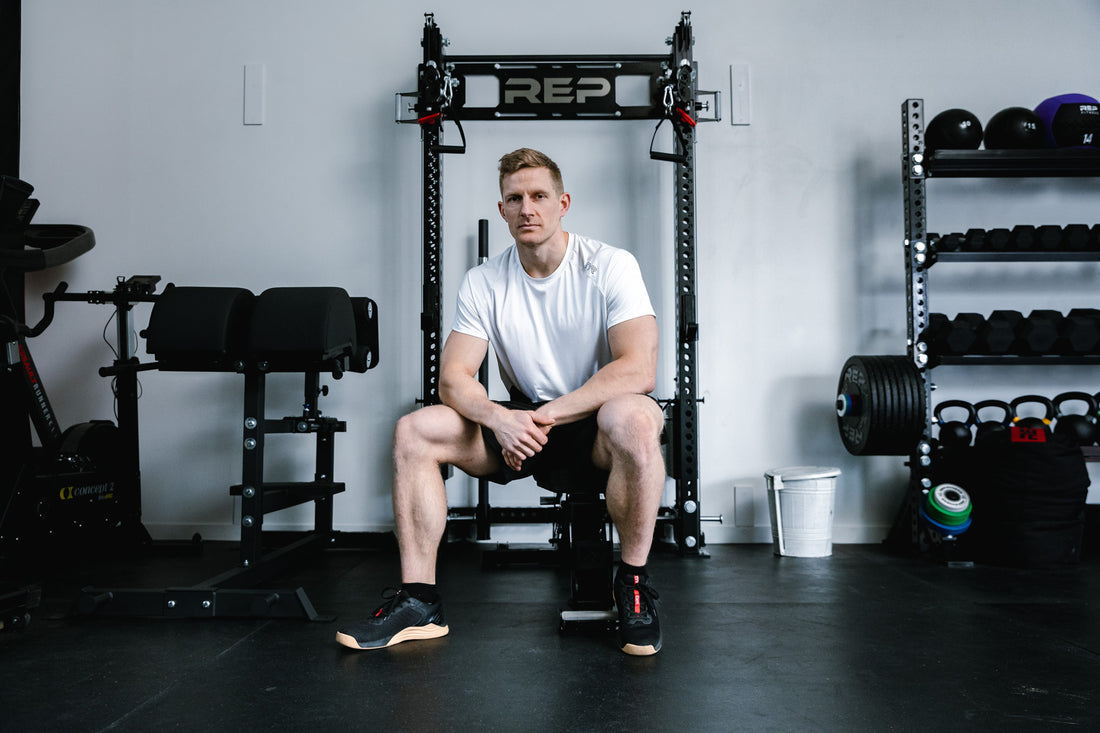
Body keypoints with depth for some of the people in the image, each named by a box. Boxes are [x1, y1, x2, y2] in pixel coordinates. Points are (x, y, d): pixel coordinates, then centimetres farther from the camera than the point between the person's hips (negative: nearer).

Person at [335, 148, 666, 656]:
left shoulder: (609, 266, -12)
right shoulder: (484, 282, -1)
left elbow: (639, 370, -23)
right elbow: (454, 378, -7)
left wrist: (549, 415, -29)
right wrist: (499, 418, -29)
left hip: (594, 422, -3)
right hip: (523, 422, 4)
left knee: (633, 419, -39)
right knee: (414, 431, -16)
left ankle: (633, 583, -19)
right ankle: (419, 601, -11)